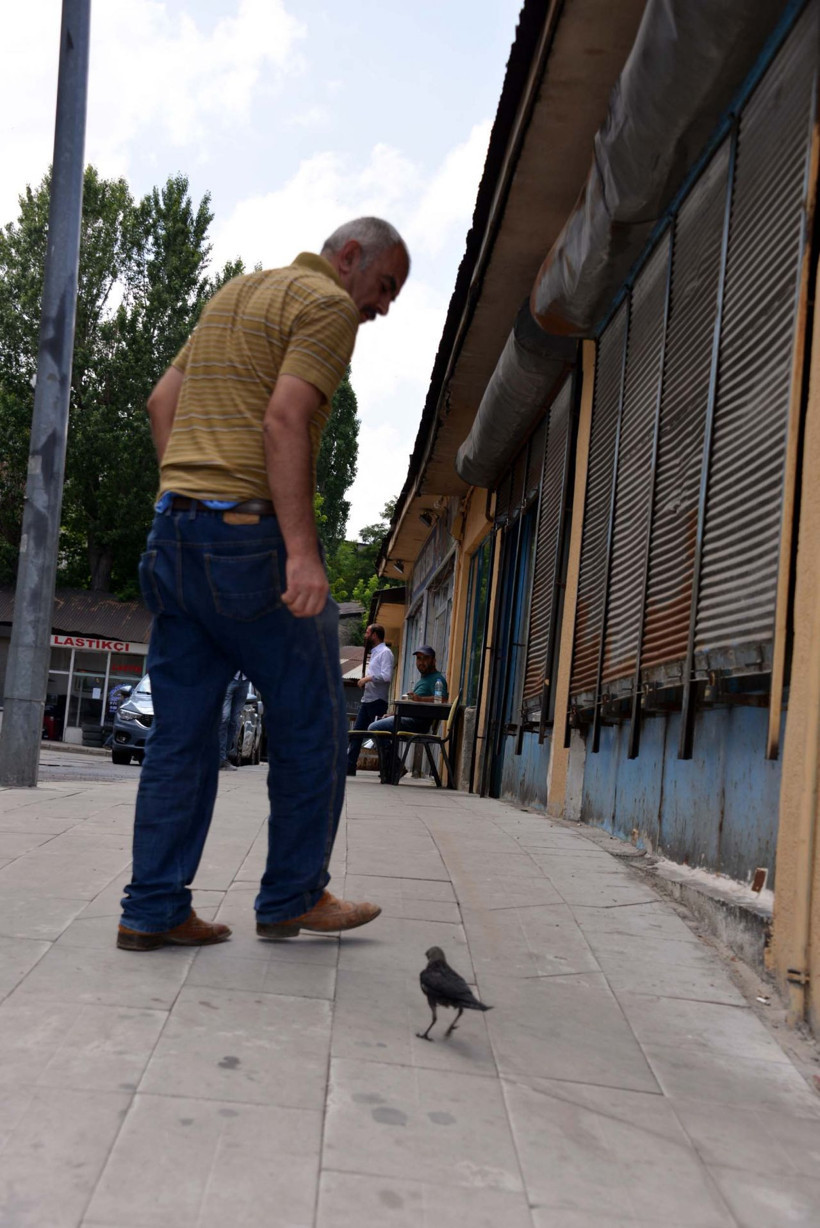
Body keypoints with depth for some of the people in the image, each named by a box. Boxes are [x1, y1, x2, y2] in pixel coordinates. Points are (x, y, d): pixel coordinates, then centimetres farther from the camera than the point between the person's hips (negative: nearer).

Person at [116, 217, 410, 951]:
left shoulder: (234, 296, 24)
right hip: (250, 533, -8)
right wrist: (302, 552, -22)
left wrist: (186, 498, 17)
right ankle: (293, 897, 13)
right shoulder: (328, 304, -3)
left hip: (173, 532, 9)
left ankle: (153, 910, 10)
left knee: (181, 732, 9)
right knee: (311, 720, 5)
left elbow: (163, 401, 21)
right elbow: (284, 423, -17)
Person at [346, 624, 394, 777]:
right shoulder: (374, 653, 19)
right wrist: (365, 681, 9)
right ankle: (349, 766, 8)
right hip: (366, 700, 9)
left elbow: (386, 676, -22)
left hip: (377, 701, -9)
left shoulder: (385, 652, -10)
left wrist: (368, 678, -15)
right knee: (356, 734, 6)